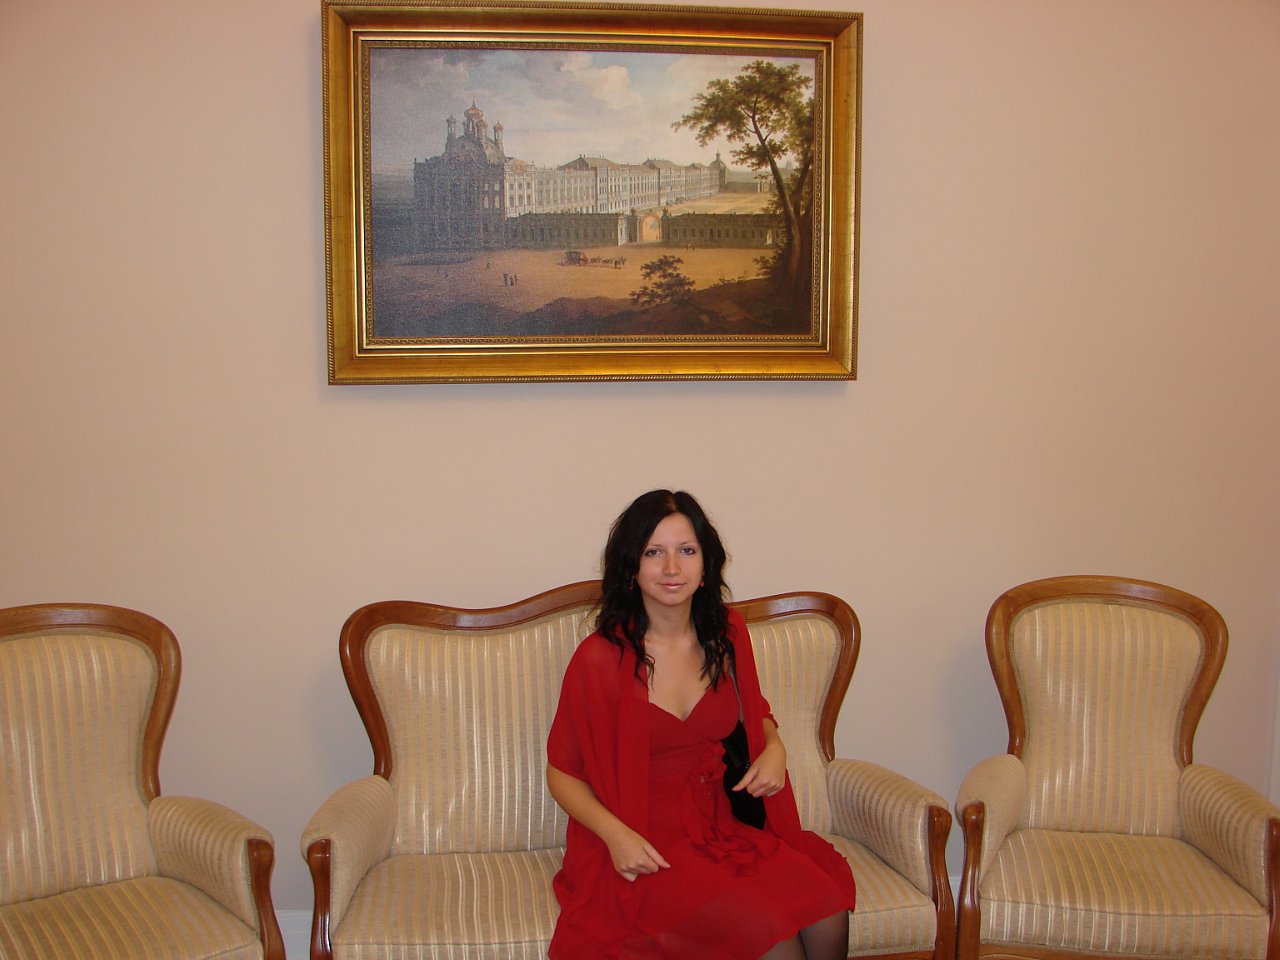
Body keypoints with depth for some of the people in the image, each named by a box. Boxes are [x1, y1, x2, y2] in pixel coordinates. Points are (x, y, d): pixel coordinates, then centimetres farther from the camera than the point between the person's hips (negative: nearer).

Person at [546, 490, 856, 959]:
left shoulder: (727, 633, 4)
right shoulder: (601, 657, -11)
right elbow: (562, 772, -3)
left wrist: (773, 748, 1)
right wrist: (615, 834, -19)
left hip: (725, 827, 5)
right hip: (644, 846, -5)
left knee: (827, 920, -20)